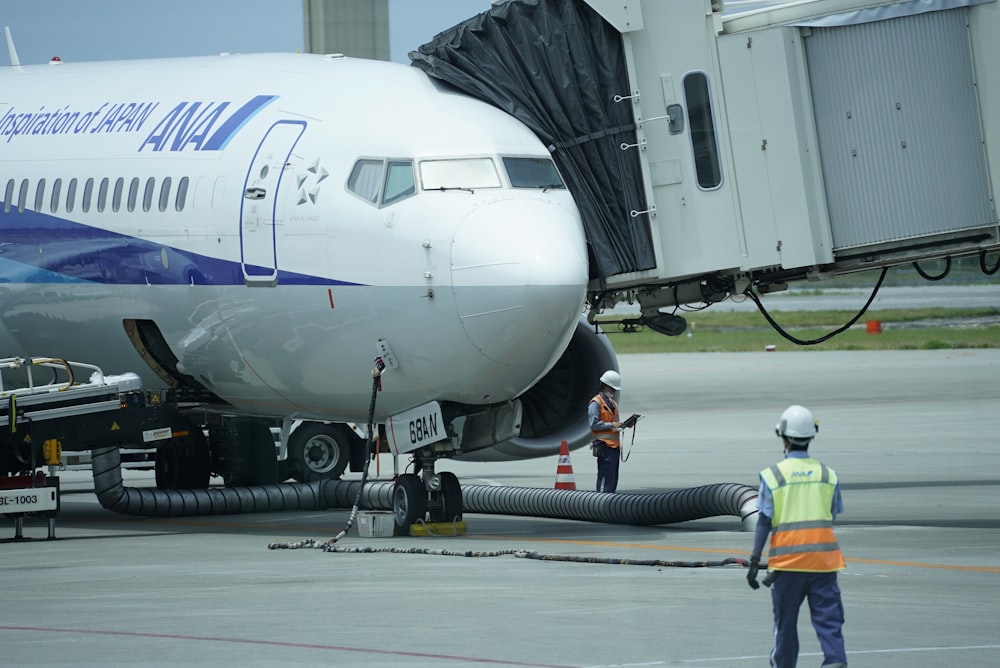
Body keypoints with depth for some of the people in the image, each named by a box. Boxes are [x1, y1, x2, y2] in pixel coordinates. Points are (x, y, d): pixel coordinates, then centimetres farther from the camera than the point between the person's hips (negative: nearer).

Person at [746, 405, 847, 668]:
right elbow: (832, 517, 10)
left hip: (787, 558, -1)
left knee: (785, 618, 13)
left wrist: (754, 561, -3)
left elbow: (764, 522, -6)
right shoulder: (828, 475, 3)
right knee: (828, 617, 0)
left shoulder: (772, 475, -5)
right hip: (823, 557, 1)